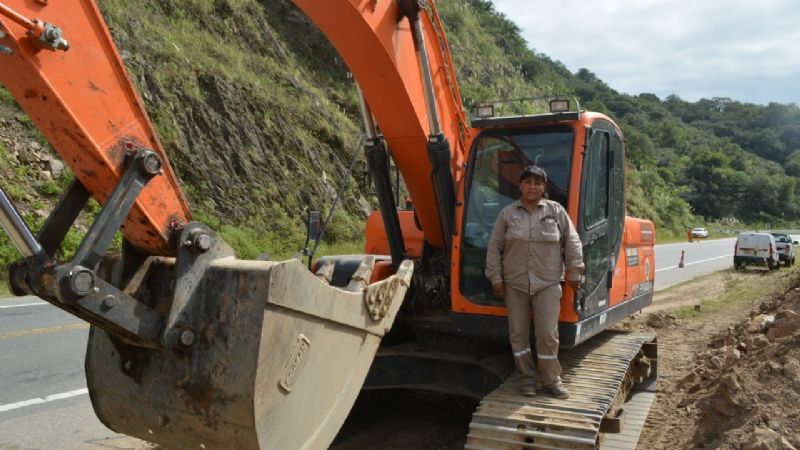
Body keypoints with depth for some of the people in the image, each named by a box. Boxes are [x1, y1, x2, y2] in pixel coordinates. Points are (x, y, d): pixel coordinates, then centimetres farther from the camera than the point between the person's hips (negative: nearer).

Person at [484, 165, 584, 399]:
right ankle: (528, 376, 22)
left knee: (548, 333, -2)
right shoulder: (507, 213, 2)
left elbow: (572, 243, 5)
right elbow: (495, 247, 4)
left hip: (548, 283, -1)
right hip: (515, 283, 1)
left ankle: (551, 380, 14)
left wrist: (574, 273, 4)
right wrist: (495, 277, 1)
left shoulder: (556, 211, 1)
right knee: (518, 332, 7)